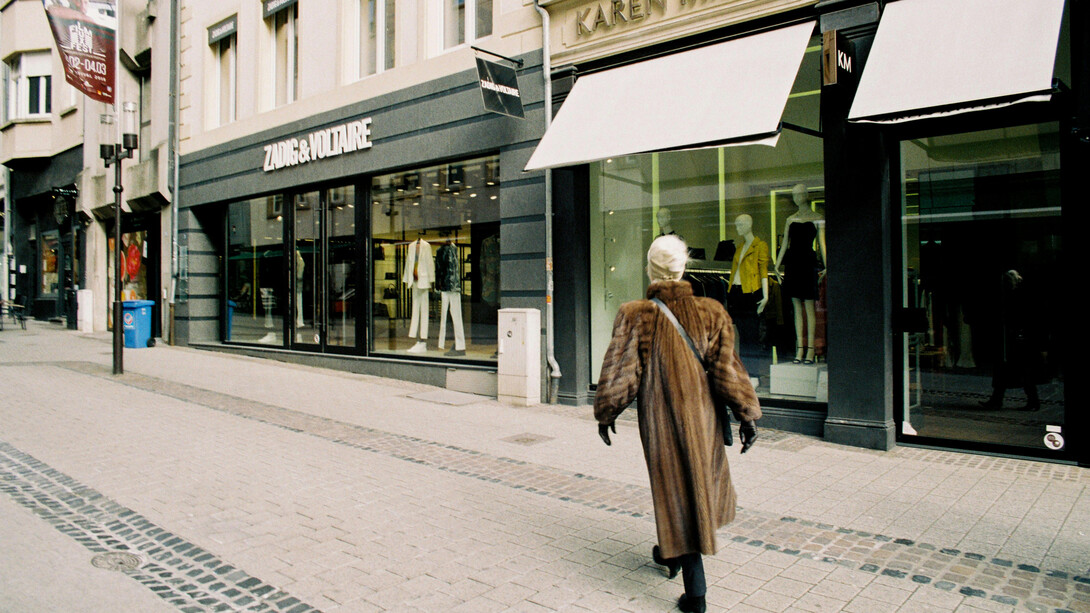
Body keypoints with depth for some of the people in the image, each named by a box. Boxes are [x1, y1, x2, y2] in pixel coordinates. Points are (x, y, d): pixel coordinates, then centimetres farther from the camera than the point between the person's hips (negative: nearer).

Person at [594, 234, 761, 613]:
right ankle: (672, 553, 43)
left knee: (675, 488, 5)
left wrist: (605, 414, 5)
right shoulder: (711, 313, -5)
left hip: (659, 420, -2)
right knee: (702, 480, 23)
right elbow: (727, 369, -5)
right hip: (702, 417, 3)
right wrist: (747, 415, 2)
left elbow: (620, 372, -7)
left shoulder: (635, 316, -11)